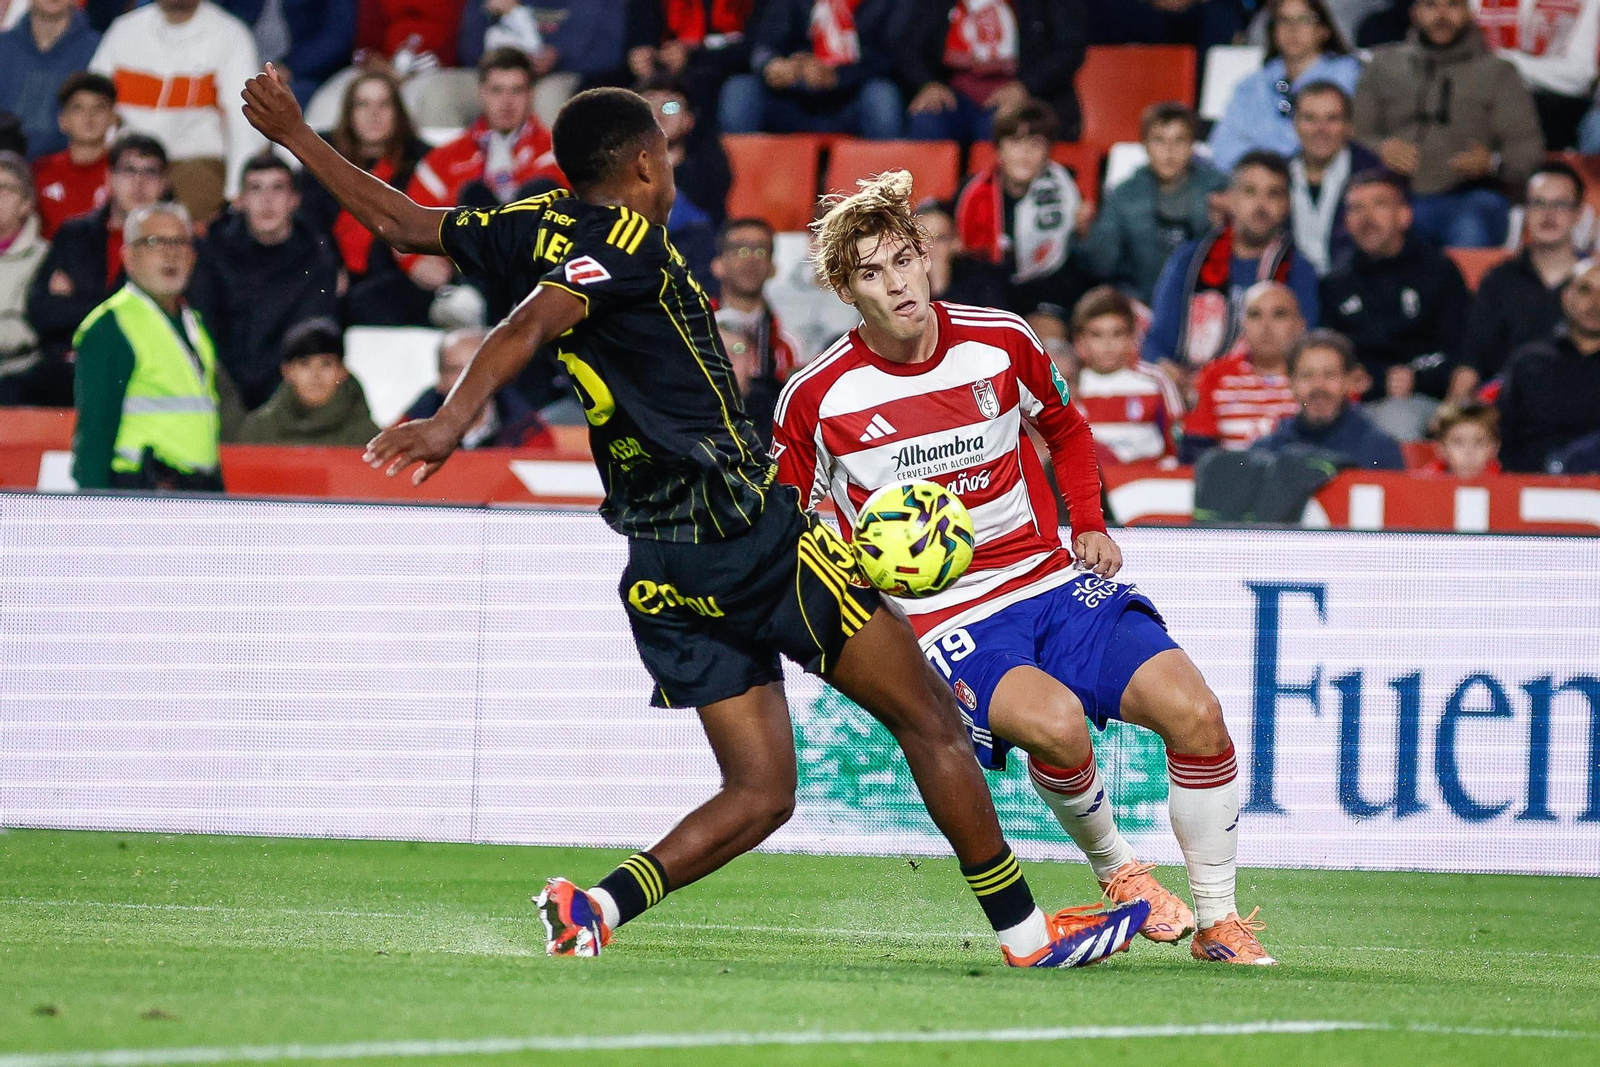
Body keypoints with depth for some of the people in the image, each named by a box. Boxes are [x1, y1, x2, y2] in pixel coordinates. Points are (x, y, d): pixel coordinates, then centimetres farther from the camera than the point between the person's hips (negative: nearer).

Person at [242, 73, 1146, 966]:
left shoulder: (541, 228, 11)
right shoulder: (626, 238, -9)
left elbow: (403, 221, 21)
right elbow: (530, 327, -25)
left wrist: (295, 133, 34)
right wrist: (455, 421, -39)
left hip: (664, 575, 8)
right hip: (749, 529, -8)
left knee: (760, 794, 9)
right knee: (929, 718, 2)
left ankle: (601, 904, -12)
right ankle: (1026, 930, 5)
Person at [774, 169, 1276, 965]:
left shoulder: (1000, 342, -1)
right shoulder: (817, 398, -8)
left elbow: (1064, 427, 21)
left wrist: (1090, 525, 8)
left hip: (1051, 579, 4)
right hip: (943, 620, -4)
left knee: (1194, 712, -16)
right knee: (1054, 720, -34)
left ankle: (1218, 921, 1)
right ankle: (1114, 870, -3)